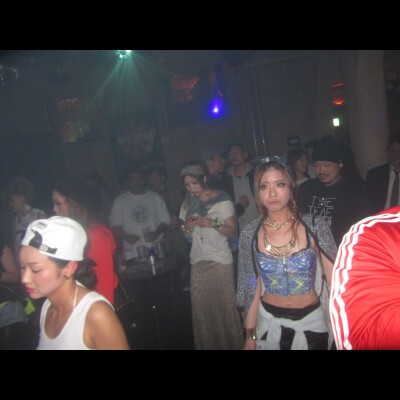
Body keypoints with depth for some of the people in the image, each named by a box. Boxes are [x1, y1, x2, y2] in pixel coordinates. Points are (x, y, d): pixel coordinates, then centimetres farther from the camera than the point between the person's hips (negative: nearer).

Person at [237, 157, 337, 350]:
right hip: (269, 321, 1)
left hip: (311, 321, -1)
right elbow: (252, 287, 0)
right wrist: (250, 336, 2)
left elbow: (334, 278, -8)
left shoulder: (315, 226, -13)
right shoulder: (250, 234, -8)